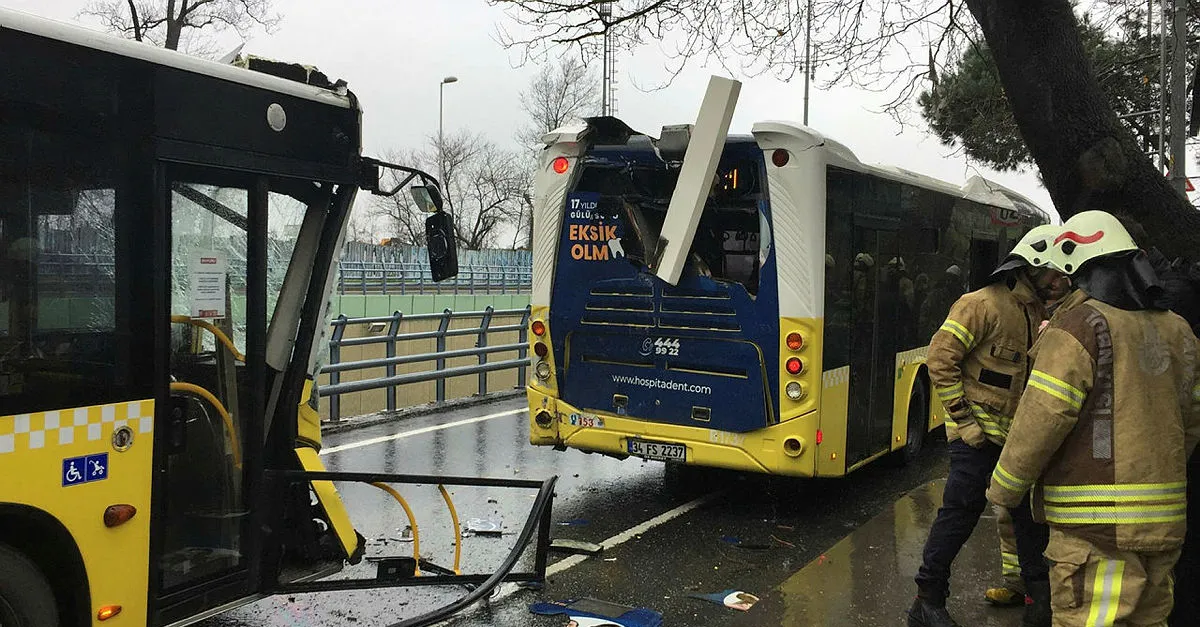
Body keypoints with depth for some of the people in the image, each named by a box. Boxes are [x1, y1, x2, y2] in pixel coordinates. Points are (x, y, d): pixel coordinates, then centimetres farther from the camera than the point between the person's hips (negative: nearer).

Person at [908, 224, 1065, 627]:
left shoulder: (1039, 313, 13)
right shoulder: (984, 305, -13)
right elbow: (940, 359, -16)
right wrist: (963, 417, -16)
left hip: (1018, 437, 8)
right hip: (978, 436, -8)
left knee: (1030, 514, 12)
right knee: (961, 513, -3)